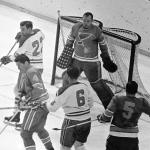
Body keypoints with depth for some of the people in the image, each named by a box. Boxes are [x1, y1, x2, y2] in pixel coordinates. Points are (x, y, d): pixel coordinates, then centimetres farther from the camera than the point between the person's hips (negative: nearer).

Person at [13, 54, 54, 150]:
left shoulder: (31, 72, -19)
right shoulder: (25, 73, 13)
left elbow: (39, 89, -30)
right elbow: (23, 89, 17)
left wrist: (25, 100, -27)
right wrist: (20, 100, -2)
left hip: (38, 105, -11)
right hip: (43, 105, 11)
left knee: (26, 133, -9)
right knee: (39, 129, 33)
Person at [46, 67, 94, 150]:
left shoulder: (64, 90, -16)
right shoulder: (84, 86, 2)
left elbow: (53, 108, -10)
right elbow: (90, 103, 15)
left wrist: (47, 104, 11)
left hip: (72, 122, -6)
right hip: (86, 121, 6)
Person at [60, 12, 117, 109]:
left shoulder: (97, 31, -11)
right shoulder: (76, 28, -3)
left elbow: (103, 45, 2)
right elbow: (70, 40, 12)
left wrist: (106, 58, 6)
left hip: (91, 62, -4)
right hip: (77, 60, 4)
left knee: (96, 83, -2)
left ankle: (110, 101, 10)